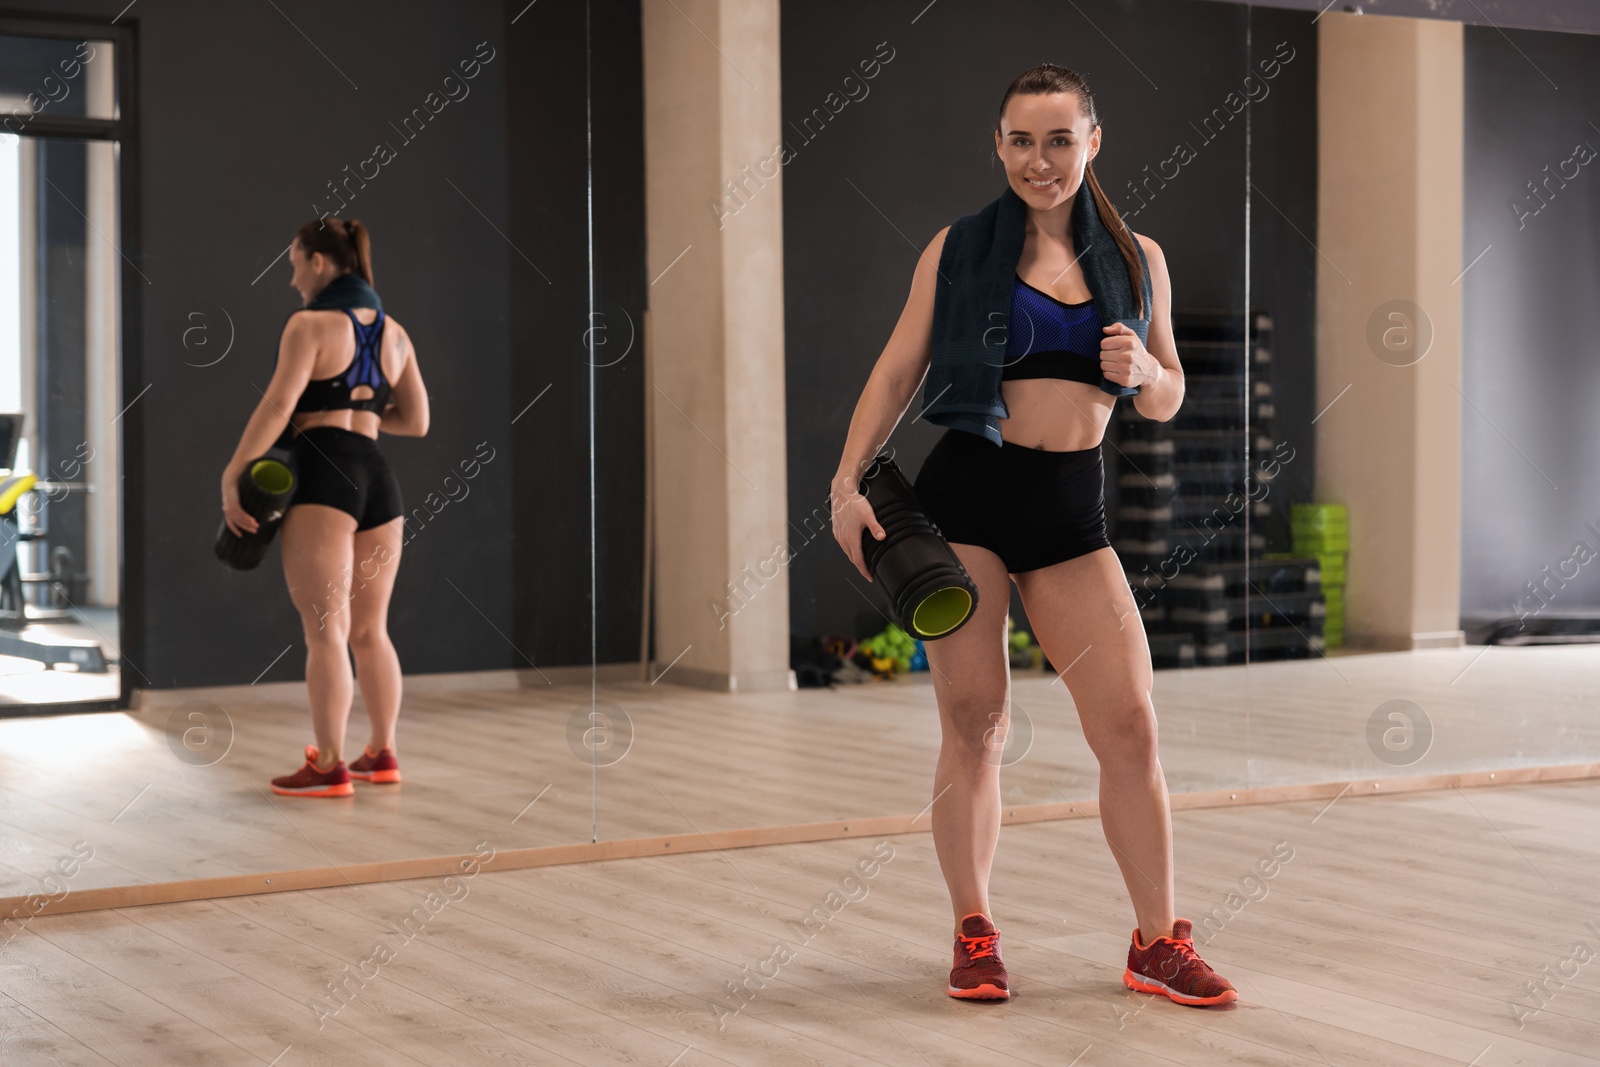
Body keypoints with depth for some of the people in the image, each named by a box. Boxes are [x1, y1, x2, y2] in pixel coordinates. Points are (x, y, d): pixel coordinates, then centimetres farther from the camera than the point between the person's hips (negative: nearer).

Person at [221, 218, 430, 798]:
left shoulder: (311, 323, -5)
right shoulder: (393, 332, 15)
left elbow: (277, 407, -14)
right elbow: (417, 421, 17)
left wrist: (231, 476, -12)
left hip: (322, 474, -7)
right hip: (377, 478, 7)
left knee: (325, 630, -6)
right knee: (370, 629, 15)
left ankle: (329, 767, -7)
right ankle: (382, 754, 22)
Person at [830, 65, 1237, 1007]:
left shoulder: (1138, 257, 11)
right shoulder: (959, 248, 4)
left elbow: (1168, 404, 17)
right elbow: (897, 372, 5)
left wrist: (1144, 370, -6)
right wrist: (847, 484, -5)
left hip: (1072, 511, 2)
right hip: (964, 489, -2)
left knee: (1129, 722, -2)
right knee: (973, 719, 1)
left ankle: (1159, 942, 9)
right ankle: (975, 935, 14)